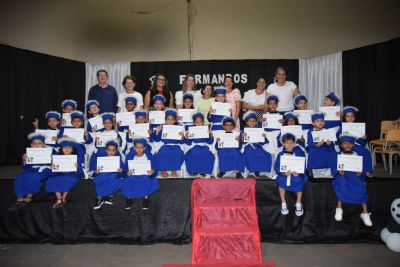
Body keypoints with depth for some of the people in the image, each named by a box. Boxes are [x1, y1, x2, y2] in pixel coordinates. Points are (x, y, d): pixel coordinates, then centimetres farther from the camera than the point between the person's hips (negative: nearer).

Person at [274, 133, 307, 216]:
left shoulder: (299, 153, -3)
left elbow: (303, 166, -6)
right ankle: (283, 204, -2)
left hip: (296, 174, 0)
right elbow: (277, 167, -6)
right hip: (284, 174, 0)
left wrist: (298, 172, -26)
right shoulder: (280, 155, -2)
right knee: (281, 180, -23)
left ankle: (298, 204, 3)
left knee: (299, 181, -22)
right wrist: (283, 173, -25)